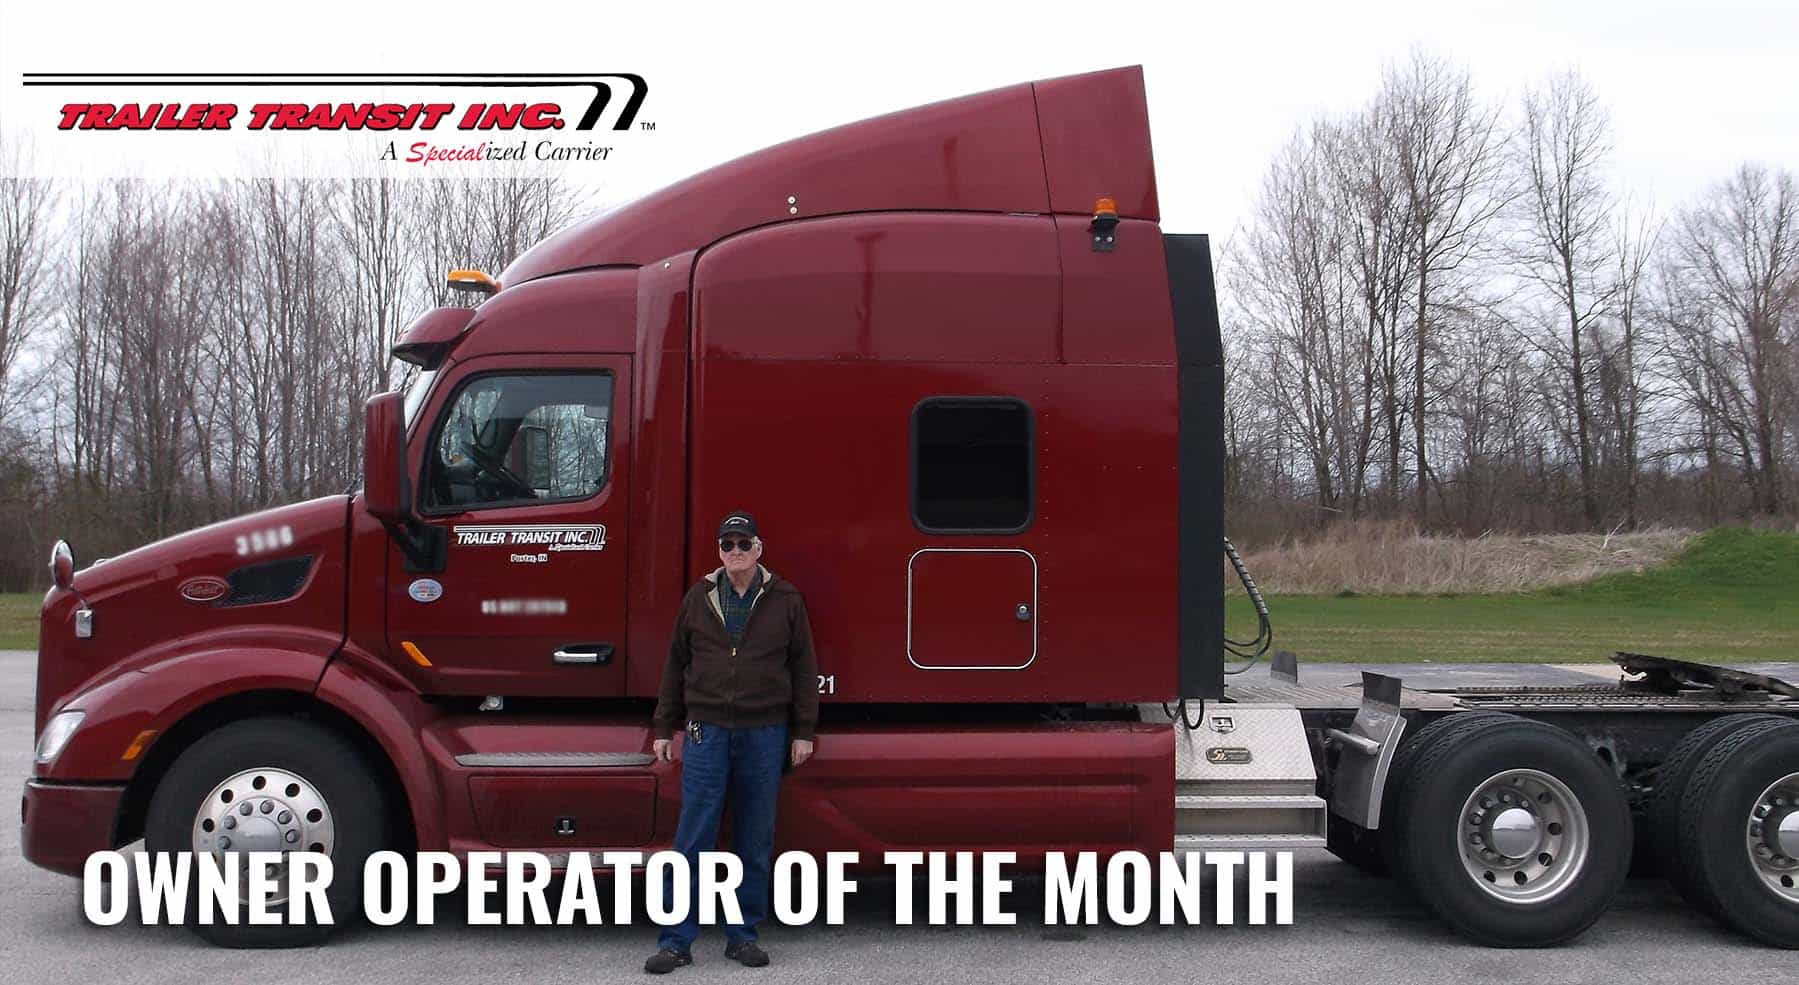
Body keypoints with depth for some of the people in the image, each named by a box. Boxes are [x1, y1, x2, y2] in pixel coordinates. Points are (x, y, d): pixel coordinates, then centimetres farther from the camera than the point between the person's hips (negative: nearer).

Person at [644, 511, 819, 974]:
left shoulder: (785, 600, 4)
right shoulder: (698, 598, 7)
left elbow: (804, 668, 5)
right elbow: (676, 666, 10)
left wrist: (803, 731, 2)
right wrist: (664, 728, 8)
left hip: (765, 733, 0)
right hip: (706, 731, 0)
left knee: (755, 840, 7)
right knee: (693, 837, -1)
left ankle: (742, 935, 19)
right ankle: (676, 940, 6)